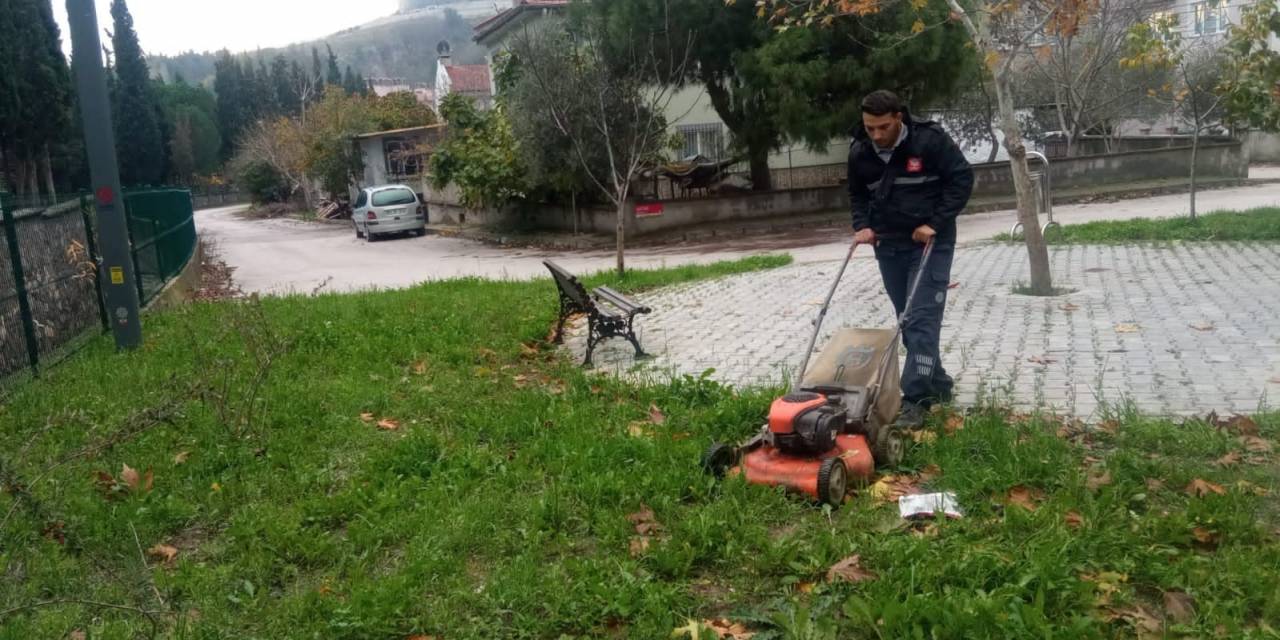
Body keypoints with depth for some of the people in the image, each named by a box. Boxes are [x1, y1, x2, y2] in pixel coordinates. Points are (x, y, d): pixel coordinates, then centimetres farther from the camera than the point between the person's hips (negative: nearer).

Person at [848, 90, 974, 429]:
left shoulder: (930, 139, -15)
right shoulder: (859, 152, -1)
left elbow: (962, 178, -11)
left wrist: (935, 223, -17)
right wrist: (862, 225, -2)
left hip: (931, 243, -5)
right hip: (888, 246, 5)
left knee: (923, 319, -12)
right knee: (908, 321, 11)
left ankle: (915, 400, -13)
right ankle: (937, 385, 26)